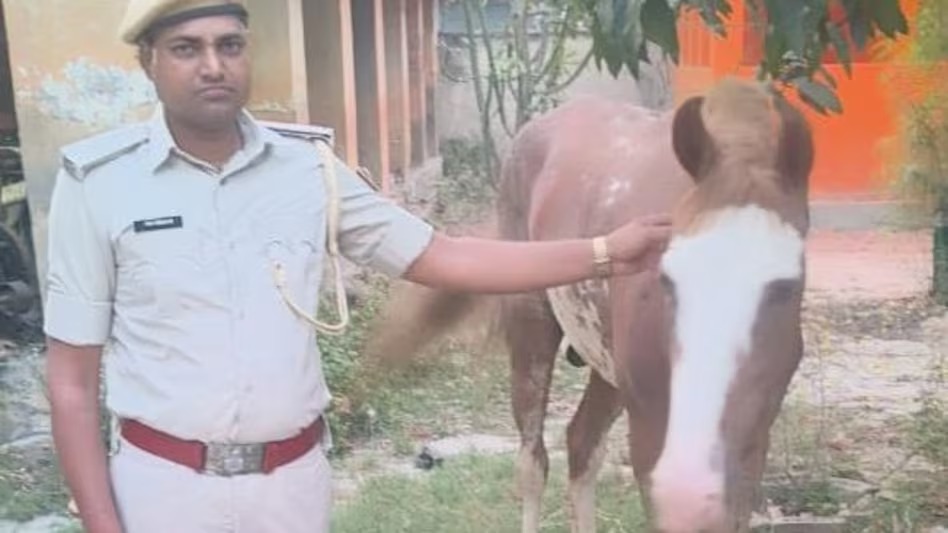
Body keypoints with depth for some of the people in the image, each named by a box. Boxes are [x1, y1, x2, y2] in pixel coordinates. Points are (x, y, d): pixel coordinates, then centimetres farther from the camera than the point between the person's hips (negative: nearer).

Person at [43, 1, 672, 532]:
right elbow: (72, 379, -5)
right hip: (162, 483, -2)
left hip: (294, 477, 3)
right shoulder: (98, 180, -9)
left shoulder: (307, 170, -1)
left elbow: (441, 257, 1)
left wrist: (606, 254, -3)